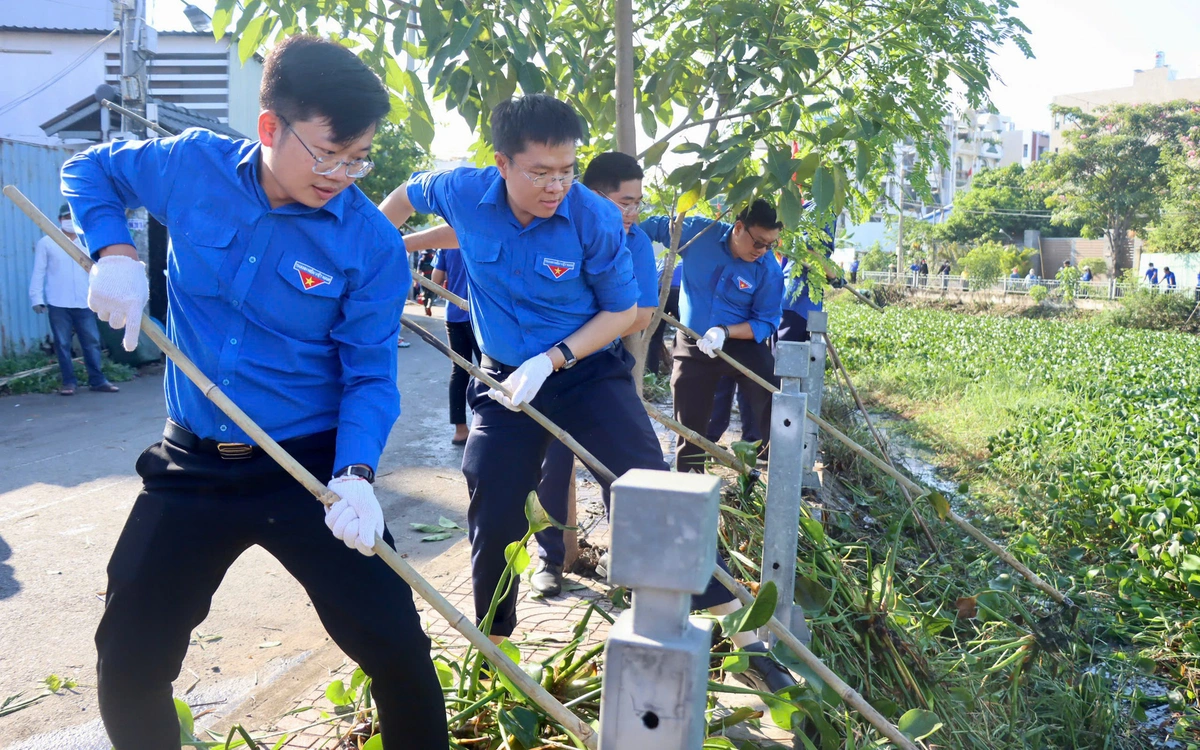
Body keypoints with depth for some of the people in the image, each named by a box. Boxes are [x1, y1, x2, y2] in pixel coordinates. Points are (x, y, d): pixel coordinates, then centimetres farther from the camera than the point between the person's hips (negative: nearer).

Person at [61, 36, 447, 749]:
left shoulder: (372, 244, -14)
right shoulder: (192, 165, -6)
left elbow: (369, 376, -10)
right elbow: (89, 169, 14)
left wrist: (356, 474, -26)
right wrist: (115, 252, -5)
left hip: (313, 468, -2)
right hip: (192, 464, 3)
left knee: (398, 649, -5)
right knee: (128, 664, 12)